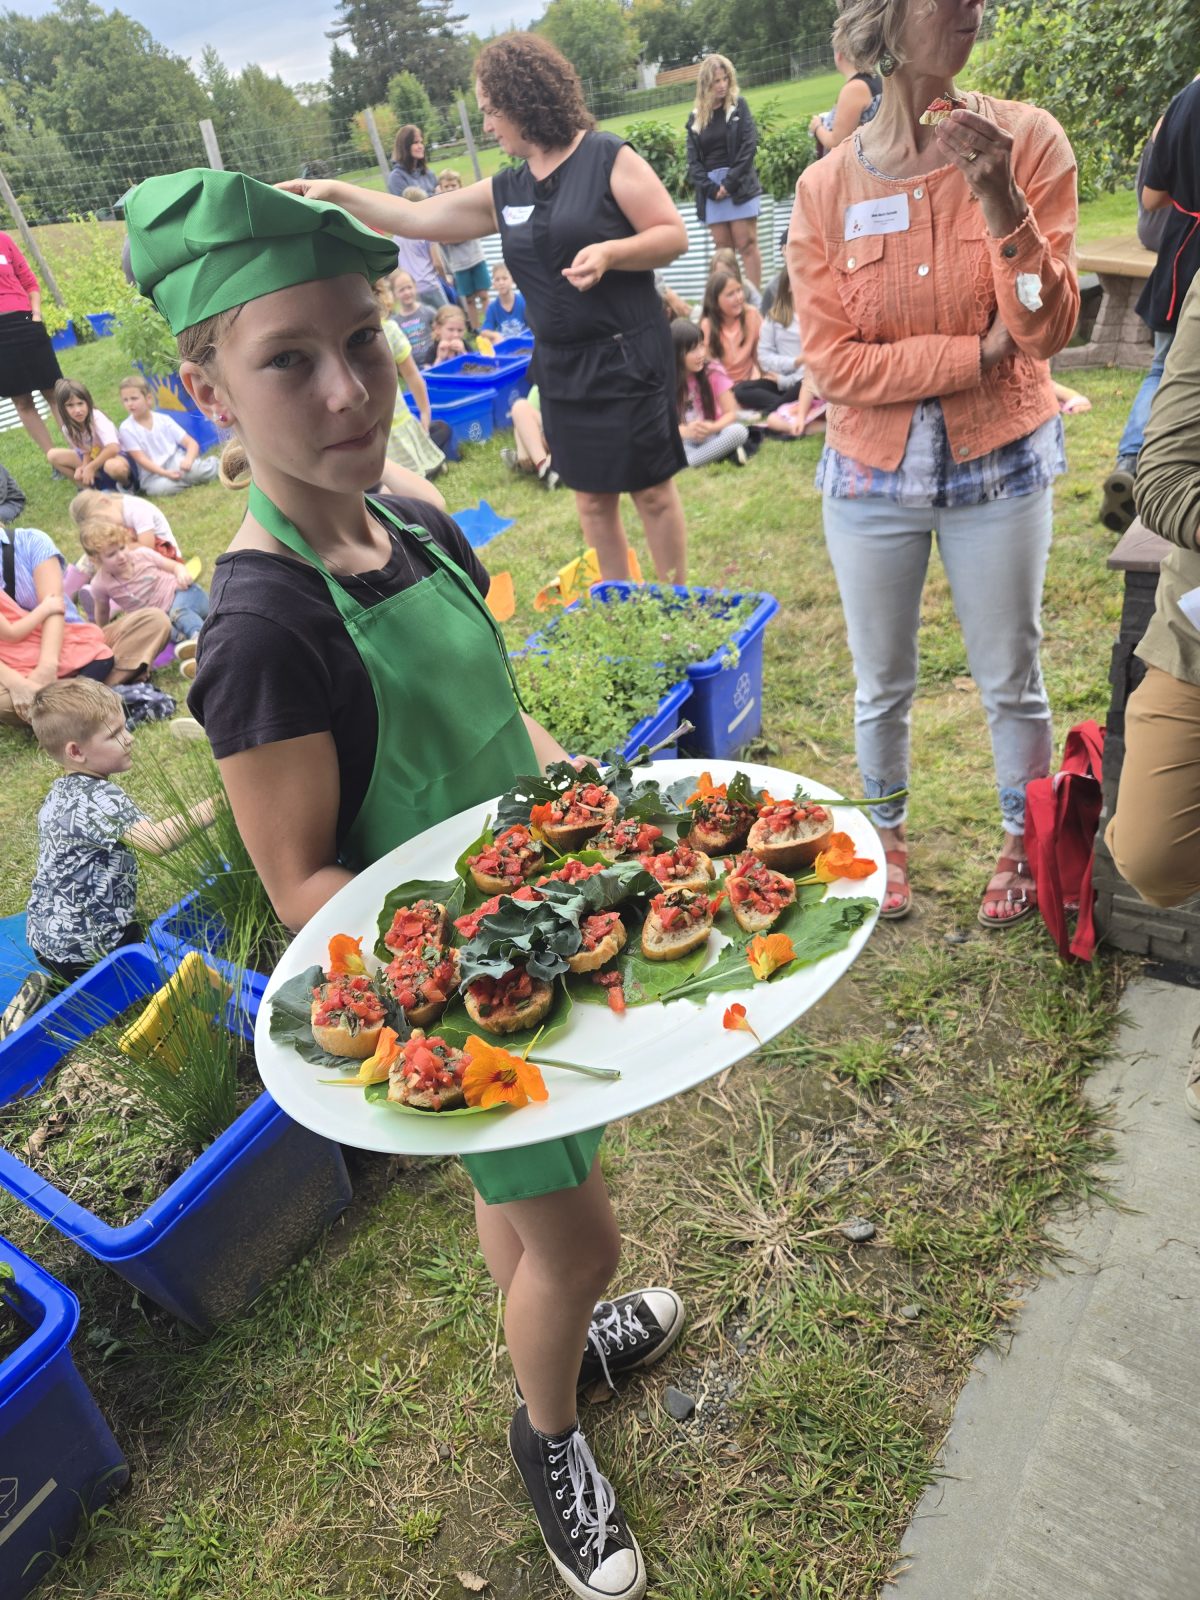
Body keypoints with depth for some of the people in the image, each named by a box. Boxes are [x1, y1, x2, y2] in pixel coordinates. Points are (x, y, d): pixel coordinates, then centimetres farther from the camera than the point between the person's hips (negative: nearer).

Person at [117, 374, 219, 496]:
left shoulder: (163, 419, 4)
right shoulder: (126, 429, -3)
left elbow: (191, 443, 0)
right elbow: (141, 459, -11)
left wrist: (188, 460, -23)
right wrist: (166, 473, -26)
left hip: (175, 462, 1)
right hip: (153, 474, -1)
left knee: (209, 467, -30)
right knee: (160, 486, -39)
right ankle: (191, 479, -14)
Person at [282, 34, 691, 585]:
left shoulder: (608, 157, -8)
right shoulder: (504, 191, 9)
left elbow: (673, 235, -10)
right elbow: (416, 218, 12)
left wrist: (608, 252, -24)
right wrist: (336, 193, 6)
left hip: (627, 356, -6)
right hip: (560, 365, 6)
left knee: (651, 490, 3)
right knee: (592, 498, 11)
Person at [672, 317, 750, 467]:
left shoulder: (713, 371, -7)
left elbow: (731, 413, -7)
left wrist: (713, 428, -28)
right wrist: (684, 431, -29)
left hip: (712, 435, 0)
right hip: (684, 440, 0)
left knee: (739, 431, -31)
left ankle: (685, 461, -27)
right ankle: (722, 453, -29)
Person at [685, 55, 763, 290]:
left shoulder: (738, 106, 6)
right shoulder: (696, 116, 11)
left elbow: (750, 145, -4)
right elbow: (693, 159, 6)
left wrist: (730, 182, -13)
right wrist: (710, 187, -10)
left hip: (740, 186, -2)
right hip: (711, 189, 3)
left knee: (747, 245, -7)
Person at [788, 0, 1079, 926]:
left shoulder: (1028, 140, -5)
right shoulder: (827, 188, -4)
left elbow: (1049, 330, -11)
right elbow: (834, 363, -10)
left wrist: (1001, 202, -24)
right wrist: (976, 353, -15)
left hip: (1000, 467, 0)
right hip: (872, 476, 1)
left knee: (1011, 679, 10)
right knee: (883, 685, 13)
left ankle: (1024, 846, 34)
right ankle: (886, 837, 38)